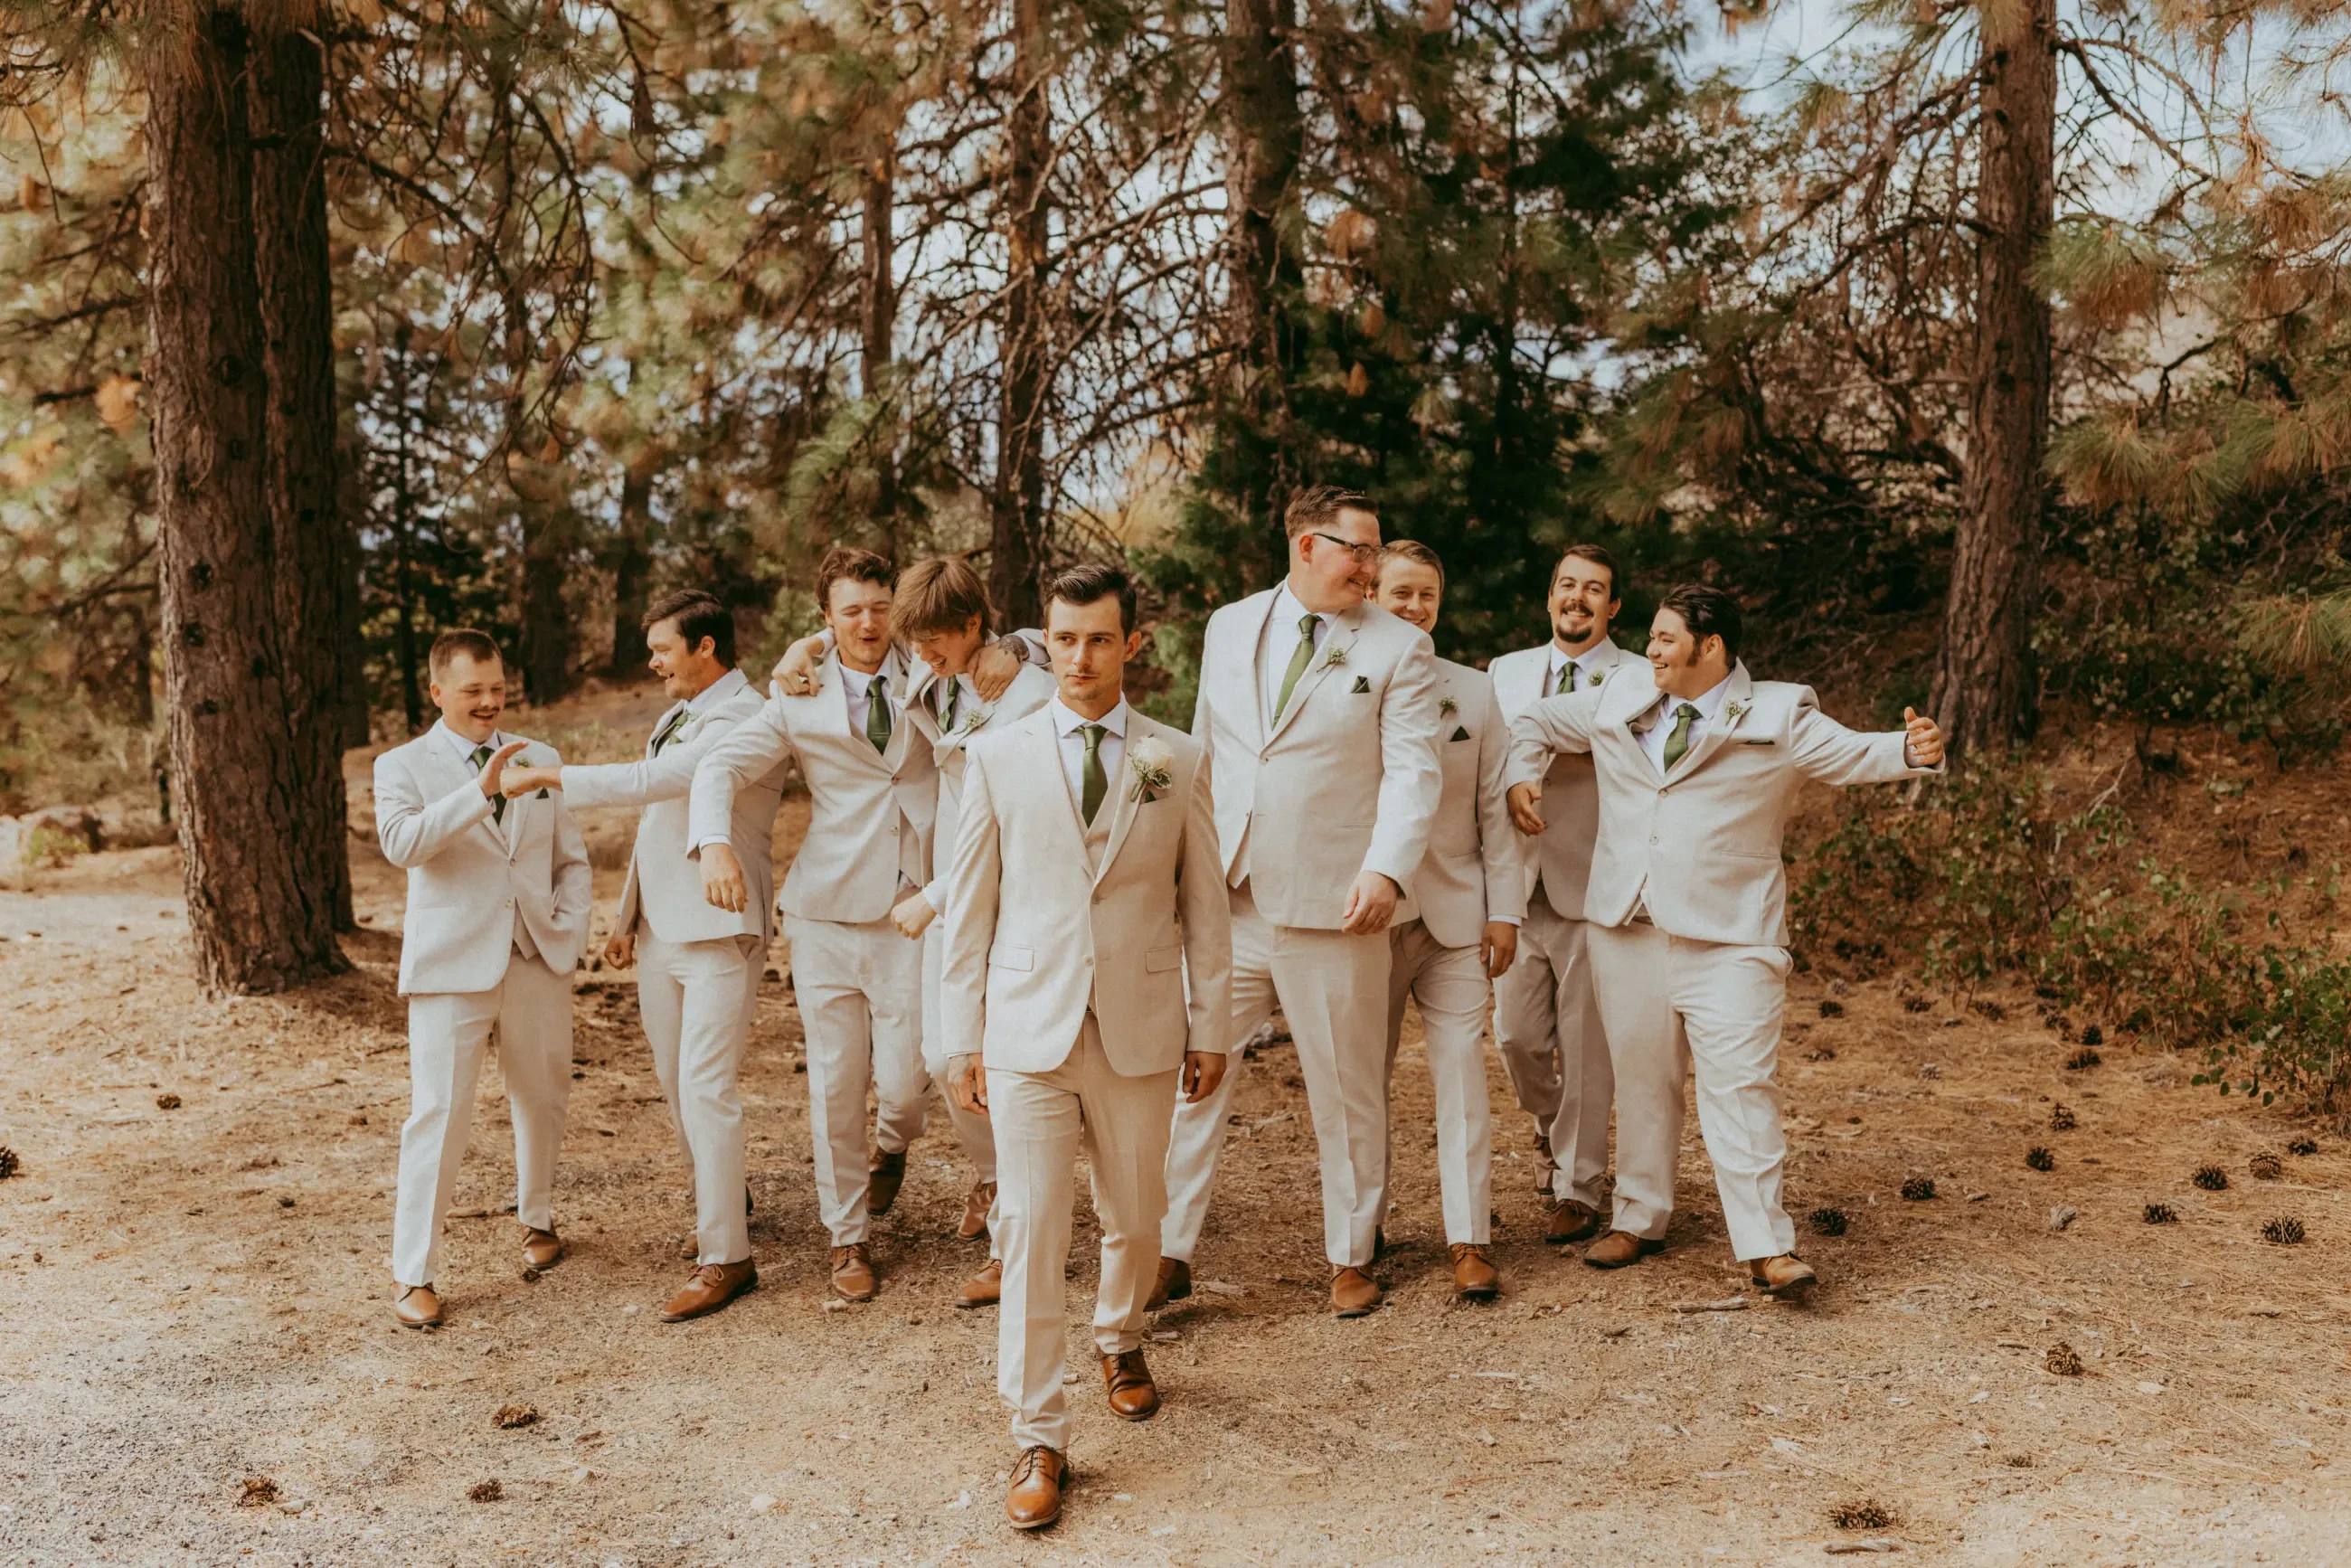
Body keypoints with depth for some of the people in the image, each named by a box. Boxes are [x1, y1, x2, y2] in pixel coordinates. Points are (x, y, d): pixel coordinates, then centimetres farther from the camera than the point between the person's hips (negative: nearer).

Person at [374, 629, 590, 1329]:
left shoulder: (541, 761, 12)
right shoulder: (402, 767, 0)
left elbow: (572, 858, 16)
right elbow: (401, 842, -20)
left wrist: (569, 931, 1)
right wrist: (481, 789, -29)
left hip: (537, 959, 4)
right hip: (451, 965, -4)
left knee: (543, 1099, 14)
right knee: (439, 1114, -7)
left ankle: (537, 1217, 39)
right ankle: (414, 1274, 2)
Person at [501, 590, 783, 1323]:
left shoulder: (744, 718, -15)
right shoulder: (672, 718, 15)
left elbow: (653, 781, -27)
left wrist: (548, 777, -23)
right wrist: (628, 917, 20)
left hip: (719, 933, -9)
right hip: (660, 931, 9)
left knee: (706, 1089, -9)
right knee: (676, 1083, 16)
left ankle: (725, 1256, -1)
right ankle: (722, 1199, 36)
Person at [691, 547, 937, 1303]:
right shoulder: (800, 702, 4)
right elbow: (720, 765, -5)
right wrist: (714, 842, -22)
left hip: (913, 913, 0)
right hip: (826, 914, 0)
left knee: (904, 1082, -5)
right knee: (834, 1085, 5)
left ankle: (891, 1146, 33)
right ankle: (848, 1239, 23)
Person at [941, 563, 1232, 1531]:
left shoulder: (1179, 760, 4)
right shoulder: (996, 757, 3)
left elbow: (1204, 902, 7)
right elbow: (970, 905, 4)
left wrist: (1210, 1026, 6)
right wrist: (964, 1038, 3)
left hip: (1140, 1031, 1)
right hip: (1029, 1030, -1)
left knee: (1135, 1216, 13)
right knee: (1031, 1231, -3)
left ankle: (1120, 1338, 44)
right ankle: (1039, 1440, 9)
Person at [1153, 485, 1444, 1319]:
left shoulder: (1399, 648, 0)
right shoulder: (1228, 628, 11)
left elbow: (1413, 770, -8)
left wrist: (1386, 869, -22)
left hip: (1332, 907, -2)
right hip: (1224, 903, 3)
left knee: (1347, 1093, 9)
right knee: (1189, 1076, 2)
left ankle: (1351, 1258, 26)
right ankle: (1169, 1252, 14)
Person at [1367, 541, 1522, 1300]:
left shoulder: (1475, 692, 7)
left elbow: (1496, 809, 7)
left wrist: (1505, 911, 2)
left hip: (1454, 916, 1)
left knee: (1462, 1073, -3)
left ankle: (1470, 1242, 3)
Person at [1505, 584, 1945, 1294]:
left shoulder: (1778, 716, 0)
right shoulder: (1618, 702, 11)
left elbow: (1851, 753, -9)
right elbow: (1535, 723, 23)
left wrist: (1910, 751, -29)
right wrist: (1521, 778, 6)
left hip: (1727, 938, -4)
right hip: (1626, 929, 4)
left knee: (1740, 1083, -9)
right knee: (1640, 1078, 14)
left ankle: (1767, 1247, -4)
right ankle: (1639, 1219, 28)